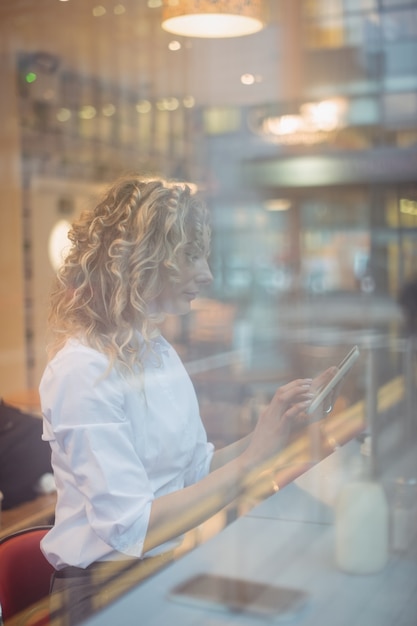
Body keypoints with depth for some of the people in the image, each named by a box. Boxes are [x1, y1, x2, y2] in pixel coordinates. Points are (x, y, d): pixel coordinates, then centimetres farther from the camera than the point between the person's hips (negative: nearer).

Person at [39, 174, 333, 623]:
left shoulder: (160, 350, 8)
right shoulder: (82, 370, -18)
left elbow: (196, 470, 6)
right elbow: (132, 528, -22)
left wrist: (270, 432, -8)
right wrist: (251, 460, -20)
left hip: (170, 565, 7)